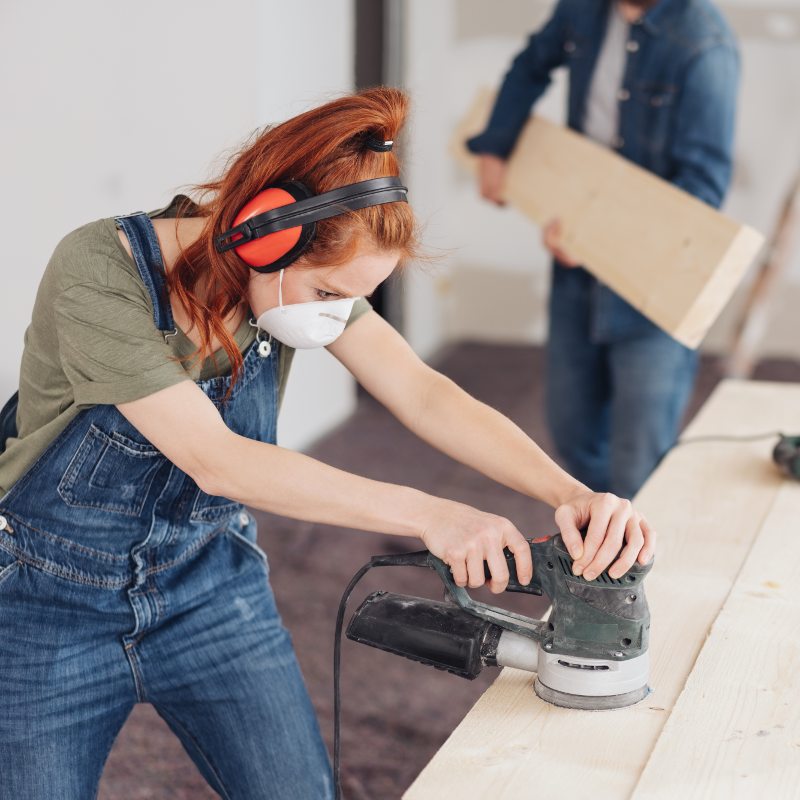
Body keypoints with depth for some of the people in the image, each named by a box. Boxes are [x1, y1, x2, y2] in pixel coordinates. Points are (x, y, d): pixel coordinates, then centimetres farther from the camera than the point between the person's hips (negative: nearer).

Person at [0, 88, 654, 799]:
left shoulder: (313, 277, -10)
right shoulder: (98, 274, -27)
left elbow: (426, 395, -15)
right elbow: (214, 460, -32)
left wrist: (571, 494, -31)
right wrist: (425, 514, -36)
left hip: (211, 586, 4)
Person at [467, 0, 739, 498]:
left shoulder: (704, 46, -21)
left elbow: (704, 184, -23)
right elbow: (532, 66, 24)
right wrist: (494, 149, 17)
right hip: (578, 263, 7)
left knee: (640, 468, -8)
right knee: (573, 422, 21)